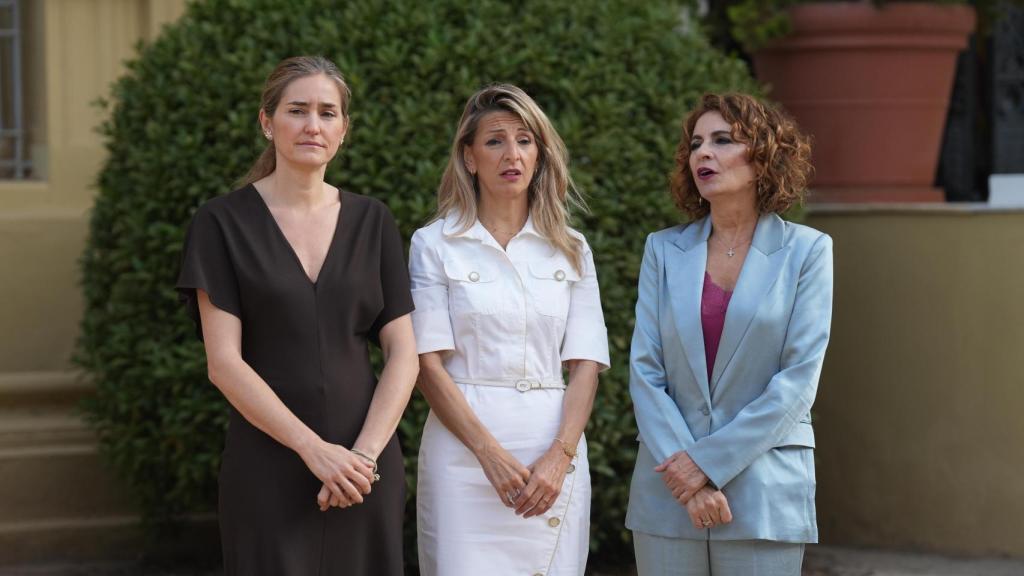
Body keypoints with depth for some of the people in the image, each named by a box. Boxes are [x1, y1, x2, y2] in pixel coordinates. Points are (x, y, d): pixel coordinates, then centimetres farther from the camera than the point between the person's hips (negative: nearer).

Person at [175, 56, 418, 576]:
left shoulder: (372, 222, 8)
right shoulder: (223, 222, -1)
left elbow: (403, 354, 4)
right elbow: (223, 362, -8)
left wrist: (365, 452, -10)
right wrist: (314, 449, -15)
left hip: (366, 465, 3)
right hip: (268, 464, -3)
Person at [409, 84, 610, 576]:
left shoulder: (570, 250, 11)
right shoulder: (435, 245, 3)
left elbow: (585, 364, 5)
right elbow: (427, 364, -3)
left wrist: (560, 456, -10)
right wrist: (490, 453, -13)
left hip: (554, 453, 3)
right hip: (465, 452, -2)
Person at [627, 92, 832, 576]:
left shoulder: (807, 251, 0)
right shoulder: (664, 250, 8)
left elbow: (798, 379, -6)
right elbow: (644, 370, 2)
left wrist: (709, 461, -11)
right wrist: (680, 465, -11)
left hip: (763, 492, -2)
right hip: (668, 493, 2)